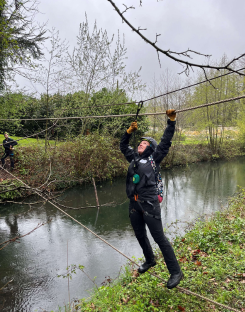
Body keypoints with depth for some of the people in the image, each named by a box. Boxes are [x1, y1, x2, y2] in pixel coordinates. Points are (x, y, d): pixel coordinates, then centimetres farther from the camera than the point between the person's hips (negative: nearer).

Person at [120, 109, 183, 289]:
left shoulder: (154, 158, 2)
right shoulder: (134, 158, 17)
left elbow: (166, 141, -2)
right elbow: (123, 146, 29)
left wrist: (171, 121, -3)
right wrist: (130, 131, 21)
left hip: (149, 203, -7)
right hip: (134, 204, 7)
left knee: (159, 237, -3)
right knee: (140, 235, 20)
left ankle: (176, 272, 12)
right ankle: (150, 260, 44)